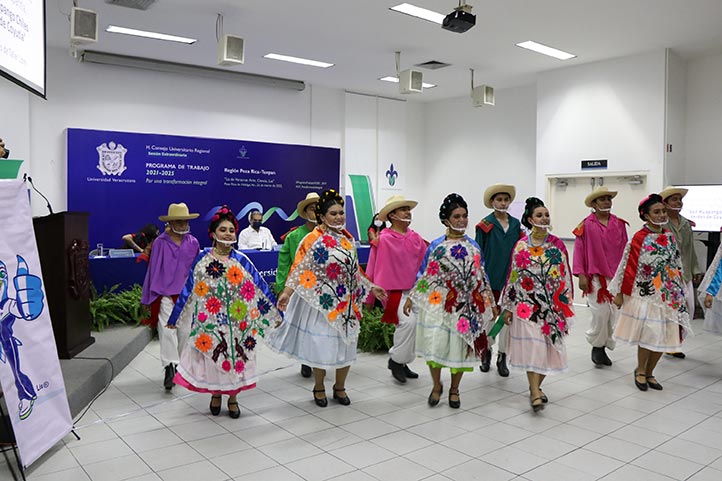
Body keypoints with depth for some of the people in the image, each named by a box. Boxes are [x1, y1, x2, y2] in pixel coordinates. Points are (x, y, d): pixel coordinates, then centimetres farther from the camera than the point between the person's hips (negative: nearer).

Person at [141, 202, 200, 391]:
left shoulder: (193, 243, 6)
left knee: (184, 330, 9)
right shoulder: (160, 243, -1)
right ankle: (169, 368, -11)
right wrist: (152, 295, 3)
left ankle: (180, 365, 23)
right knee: (167, 329, -11)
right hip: (165, 294, -3)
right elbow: (154, 269, 3)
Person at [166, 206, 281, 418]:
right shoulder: (202, 259, -3)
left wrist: (275, 313, -2)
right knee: (212, 356, 9)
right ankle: (215, 395, 33)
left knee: (235, 356, 8)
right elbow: (189, 289, 3)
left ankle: (232, 398, 27)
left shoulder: (241, 260, -3)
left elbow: (260, 286, -1)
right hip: (209, 321, 0)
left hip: (236, 321, 0)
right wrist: (174, 317, 6)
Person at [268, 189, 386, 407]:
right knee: (321, 346, 3)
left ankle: (340, 388, 29)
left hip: (346, 303, 6)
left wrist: (371, 287, 19)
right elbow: (300, 268, -17)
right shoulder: (314, 239, -10)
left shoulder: (347, 239, 10)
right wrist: (287, 291, -28)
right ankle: (319, 388, 25)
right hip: (322, 302, -6)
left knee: (345, 346, 10)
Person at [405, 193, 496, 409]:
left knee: (460, 346, 6)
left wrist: (491, 303, 13)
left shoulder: (473, 246, 8)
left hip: (465, 305, 2)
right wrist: (411, 298, 0)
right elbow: (424, 275, 4)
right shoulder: (436, 245, 1)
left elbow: (481, 276, 13)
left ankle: (454, 389, 27)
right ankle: (436, 385, 19)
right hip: (438, 302, -2)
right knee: (435, 344, -7)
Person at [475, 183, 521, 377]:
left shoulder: (515, 224, 8)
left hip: (510, 278, 3)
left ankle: (502, 358, 16)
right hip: (490, 277, -3)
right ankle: (486, 353, 27)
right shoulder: (485, 225, -3)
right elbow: (479, 253, -3)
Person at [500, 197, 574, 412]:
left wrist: (567, 306, 3)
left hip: (552, 304, 2)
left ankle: (536, 387, 25)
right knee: (532, 346, -9)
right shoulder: (521, 246, 0)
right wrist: (508, 307, 3)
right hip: (527, 304, -2)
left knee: (547, 347, 7)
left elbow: (565, 276, 5)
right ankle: (535, 393, -4)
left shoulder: (557, 244, 2)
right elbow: (513, 276, 3)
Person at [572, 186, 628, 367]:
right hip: (595, 276, -4)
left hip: (615, 276, 4)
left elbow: (624, 249, 10)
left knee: (613, 313, 5)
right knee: (601, 313, -7)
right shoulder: (586, 225, -4)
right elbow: (579, 250, -4)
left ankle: (603, 347, 20)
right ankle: (596, 346, 15)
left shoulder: (619, 224, 7)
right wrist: (581, 275, -9)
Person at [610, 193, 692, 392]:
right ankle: (640, 371, 17)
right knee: (649, 335, -6)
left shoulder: (669, 237, 8)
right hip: (646, 295, -6)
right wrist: (619, 293, -7)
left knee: (663, 337, 8)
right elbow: (627, 266, -9)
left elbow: (676, 266, 15)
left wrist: (681, 294, 16)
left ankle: (649, 373, 26)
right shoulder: (639, 239, -11)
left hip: (668, 296, 6)